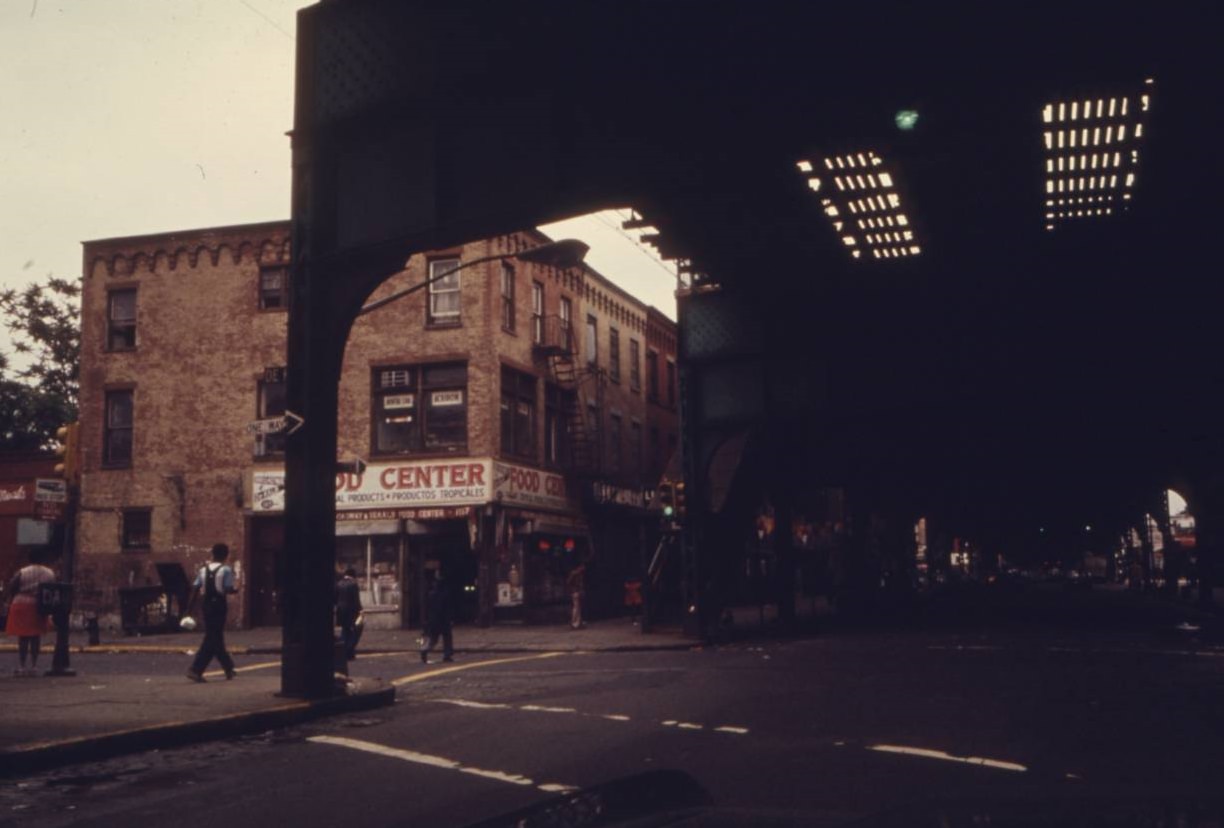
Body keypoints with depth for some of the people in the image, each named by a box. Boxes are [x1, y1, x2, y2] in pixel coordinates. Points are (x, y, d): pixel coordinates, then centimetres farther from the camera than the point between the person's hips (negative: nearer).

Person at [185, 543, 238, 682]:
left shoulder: (203, 570, 7)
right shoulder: (226, 570, -7)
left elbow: (195, 590, 3)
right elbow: (229, 589, -13)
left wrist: (189, 609, 5)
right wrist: (236, 590, 9)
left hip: (207, 605, 6)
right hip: (219, 605, -6)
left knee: (216, 638, 15)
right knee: (211, 639, -3)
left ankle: (228, 668, 28)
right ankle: (195, 670, -13)